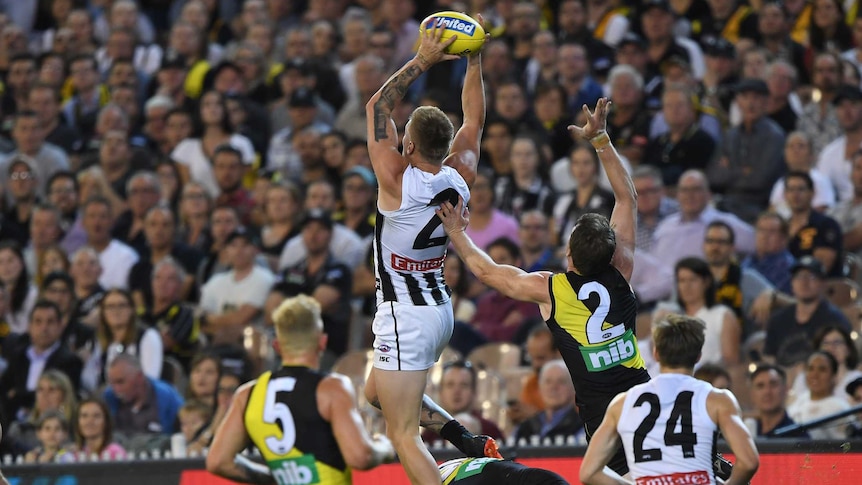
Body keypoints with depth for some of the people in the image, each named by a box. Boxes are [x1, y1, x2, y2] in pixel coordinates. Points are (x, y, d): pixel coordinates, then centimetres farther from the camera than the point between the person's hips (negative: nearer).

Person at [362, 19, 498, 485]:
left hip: (405, 316, -8)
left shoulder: (397, 180, -18)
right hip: (441, 310, 8)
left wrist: (422, 61, -6)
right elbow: (474, 119, 16)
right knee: (377, 392, 28)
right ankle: (466, 439, 17)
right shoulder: (460, 177, -2)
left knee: (404, 434, -5)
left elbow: (377, 106, -8)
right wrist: (474, 62, 16)